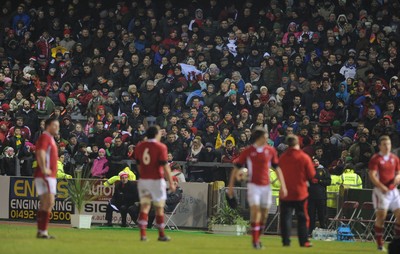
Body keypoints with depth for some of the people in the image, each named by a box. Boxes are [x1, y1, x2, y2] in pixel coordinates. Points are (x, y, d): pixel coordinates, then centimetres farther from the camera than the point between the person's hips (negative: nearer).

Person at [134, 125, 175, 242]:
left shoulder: (139, 146, 7)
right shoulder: (161, 147, -10)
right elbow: (165, 166, -13)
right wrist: (171, 183, -10)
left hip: (143, 180, 4)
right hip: (156, 180, -4)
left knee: (144, 206, 4)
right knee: (159, 207, 6)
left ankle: (143, 234, -6)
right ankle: (161, 235, 13)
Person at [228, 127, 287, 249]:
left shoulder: (271, 150, 3)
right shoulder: (248, 151, -3)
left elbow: (277, 168, 10)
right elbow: (236, 167, 3)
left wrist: (282, 185, 3)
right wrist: (231, 185, 0)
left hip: (266, 186, 3)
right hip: (253, 185, -3)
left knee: (264, 213, 6)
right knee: (255, 210, -15)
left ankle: (257, 238, 21)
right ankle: (255, 240, -11)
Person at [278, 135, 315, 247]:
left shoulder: (282, 157, -3)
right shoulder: (304, 157, -9)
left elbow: (279, 173, 7)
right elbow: (311, 175, -5)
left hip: (285, 193, 2)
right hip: (301, 193, -1)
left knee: (285, 217, 5)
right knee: (302, 218, 6)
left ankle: (286, 241, 0)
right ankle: (304, 241, 6)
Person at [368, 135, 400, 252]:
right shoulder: (375, 159, -5)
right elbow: (372, 175, -13)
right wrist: (382, 187, -24)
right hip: (381, 191, -5)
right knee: (381, 215, -8)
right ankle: (380, 244, -2)